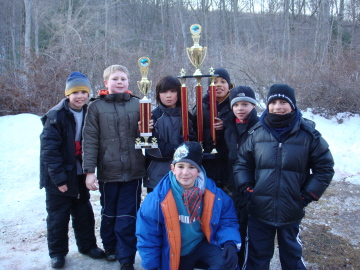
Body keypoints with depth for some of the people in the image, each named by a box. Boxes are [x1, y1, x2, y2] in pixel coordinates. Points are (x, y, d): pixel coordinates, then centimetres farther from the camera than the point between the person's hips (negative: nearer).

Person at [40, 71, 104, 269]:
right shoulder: (56, 116, -16)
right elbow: (49, 149, -18)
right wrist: (59, 178, -20)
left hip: (80, 175, 5)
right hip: (58, 177, -5)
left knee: (84, 212, 17)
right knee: (58, 215, 8)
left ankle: (87, 245, 35)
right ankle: (57, 252, 26)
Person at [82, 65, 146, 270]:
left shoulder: (138, 104, 3)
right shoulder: (96, 107, 0)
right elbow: (90, 140, -4)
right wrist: (89, 170, -9)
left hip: (133, 171, 0)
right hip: (108, 171, 0)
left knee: (128, 217, 2)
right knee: (109, 214, 17)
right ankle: (110, 247, 39)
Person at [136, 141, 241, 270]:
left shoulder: (214, 193, -15)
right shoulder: (159, 197, -21)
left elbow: (227, 220, -4)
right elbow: (147, 235, -11)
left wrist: (230, 243, -23)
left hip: (203, 245, 1)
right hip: (173, 255, 0)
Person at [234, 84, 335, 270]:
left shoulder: (308, 133, -6)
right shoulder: (257, 132, -2)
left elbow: (324, 167, 1)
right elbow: (242, 163, 8)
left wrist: (307, 196, -4)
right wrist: (246, 189, -4)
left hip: (292, 213, -1)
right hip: (259, 211, 1)